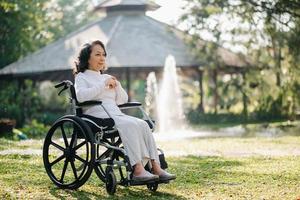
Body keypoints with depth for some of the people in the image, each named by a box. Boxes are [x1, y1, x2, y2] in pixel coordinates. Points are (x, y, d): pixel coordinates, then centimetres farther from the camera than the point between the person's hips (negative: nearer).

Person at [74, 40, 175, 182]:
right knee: (130, 125, -33)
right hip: (98, 117, -6)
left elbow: (123, 100, 25)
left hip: (116, 114, 6)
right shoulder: (81, 77, 9)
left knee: (143, 124, -22)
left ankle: (155, 166, -31)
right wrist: (103, 84, -11)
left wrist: (116, 85, 6)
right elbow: (81, 96, -14)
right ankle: (137, 169, -41)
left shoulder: (106, 77, 28)